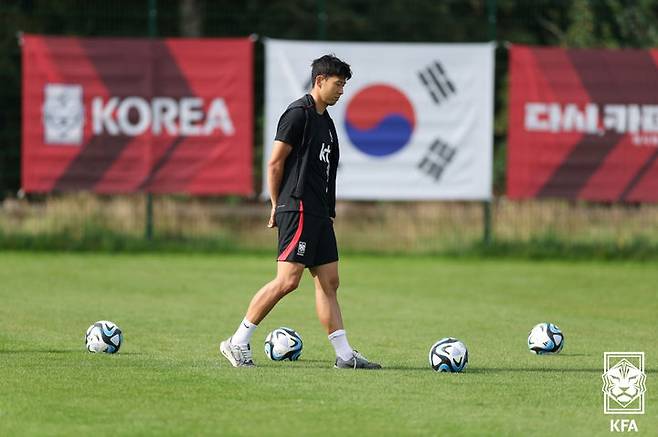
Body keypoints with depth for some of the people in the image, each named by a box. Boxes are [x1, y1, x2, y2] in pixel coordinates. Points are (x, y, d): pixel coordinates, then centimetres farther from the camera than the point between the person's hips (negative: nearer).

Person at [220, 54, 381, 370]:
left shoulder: (325, 121, 19)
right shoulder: (298, 113, -9)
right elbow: (275, 162, -11)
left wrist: (329, 211, 18)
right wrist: (277, 206, -7)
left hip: (319, 213, 10)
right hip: (299, 209, -10)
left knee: (328, 282, 6)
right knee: (288, 280, -14)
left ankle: (345, 355, 6)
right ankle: (237, 343, -9)